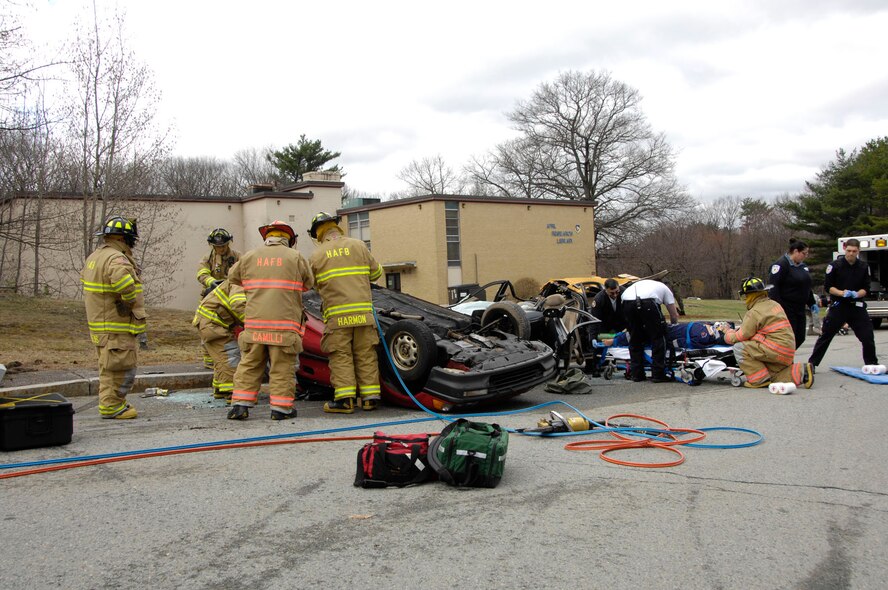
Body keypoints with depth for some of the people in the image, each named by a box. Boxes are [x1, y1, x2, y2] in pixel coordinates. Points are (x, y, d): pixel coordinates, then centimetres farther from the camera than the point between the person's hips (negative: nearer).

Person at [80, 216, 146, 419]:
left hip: (100, 322, 10)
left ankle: (109, 402, 30)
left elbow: (84, 279, 28)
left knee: (109, 367, 20)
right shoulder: (116, 259, -21)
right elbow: (123, 282, -40)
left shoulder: (93, 257, 14)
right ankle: (111, 406, 2)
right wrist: (131, 301, -21)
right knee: (122, 367, -3)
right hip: (116, 327, -10)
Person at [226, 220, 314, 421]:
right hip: (284, 324, -3)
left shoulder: (249, 257, 10)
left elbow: (233, 277, 24)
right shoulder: (295, 257, 3)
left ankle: (240, 405, 9)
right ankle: (281, 407, 5)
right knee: (283, 367, 4)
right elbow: (308, 284, 12)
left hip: (254, 323, 3)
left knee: (249, 365, 11)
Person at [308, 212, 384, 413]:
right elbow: (376, 272, 15)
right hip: (362, 311, 2)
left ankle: (344, 399, -5)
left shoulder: (316, 256, 5)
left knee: (341, 357, 2)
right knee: (366, 355, 7)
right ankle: (370, 397, 9)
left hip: (336, 315, -1)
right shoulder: (358, 246, 8)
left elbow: (317, 287, 11)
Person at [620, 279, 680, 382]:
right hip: (647, 303, -4)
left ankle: (636, 374, 24)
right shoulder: (665, 289, 33)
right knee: (658, 337, 10)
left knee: (635, 338, 19)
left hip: (626, 301, 4)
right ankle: (658, 374, 11)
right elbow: (674, 315, 33)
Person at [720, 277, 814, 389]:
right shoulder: (774, 304, 15)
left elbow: (740, 337, -11)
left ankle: (759, 379, -9)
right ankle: (800, 372, 6)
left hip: (776, 350, -9)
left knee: (739, 347, -11)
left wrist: (728, 332, 11)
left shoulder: (754, 313, -13)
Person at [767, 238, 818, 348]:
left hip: (800, 309, 9)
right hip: (786, 309, -9)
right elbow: (773, 287, -20)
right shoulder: (781, 265, -13)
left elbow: (806, 287, 27)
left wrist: (812, 303, 21)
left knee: (800, 337, 9)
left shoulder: (802, 265, 16)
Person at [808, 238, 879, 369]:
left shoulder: (864, 267, 4)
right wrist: (841, 293, -19)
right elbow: (827, 287, -4)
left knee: (868, 336, 1)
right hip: (838, 306, -3)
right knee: (825, 335, 0)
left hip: (857, 306, 3)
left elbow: (866, 288, 6)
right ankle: (812, 363, 7)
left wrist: (857, 294, -15)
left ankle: (872, 365, 19)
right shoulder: (835, 265, -5)